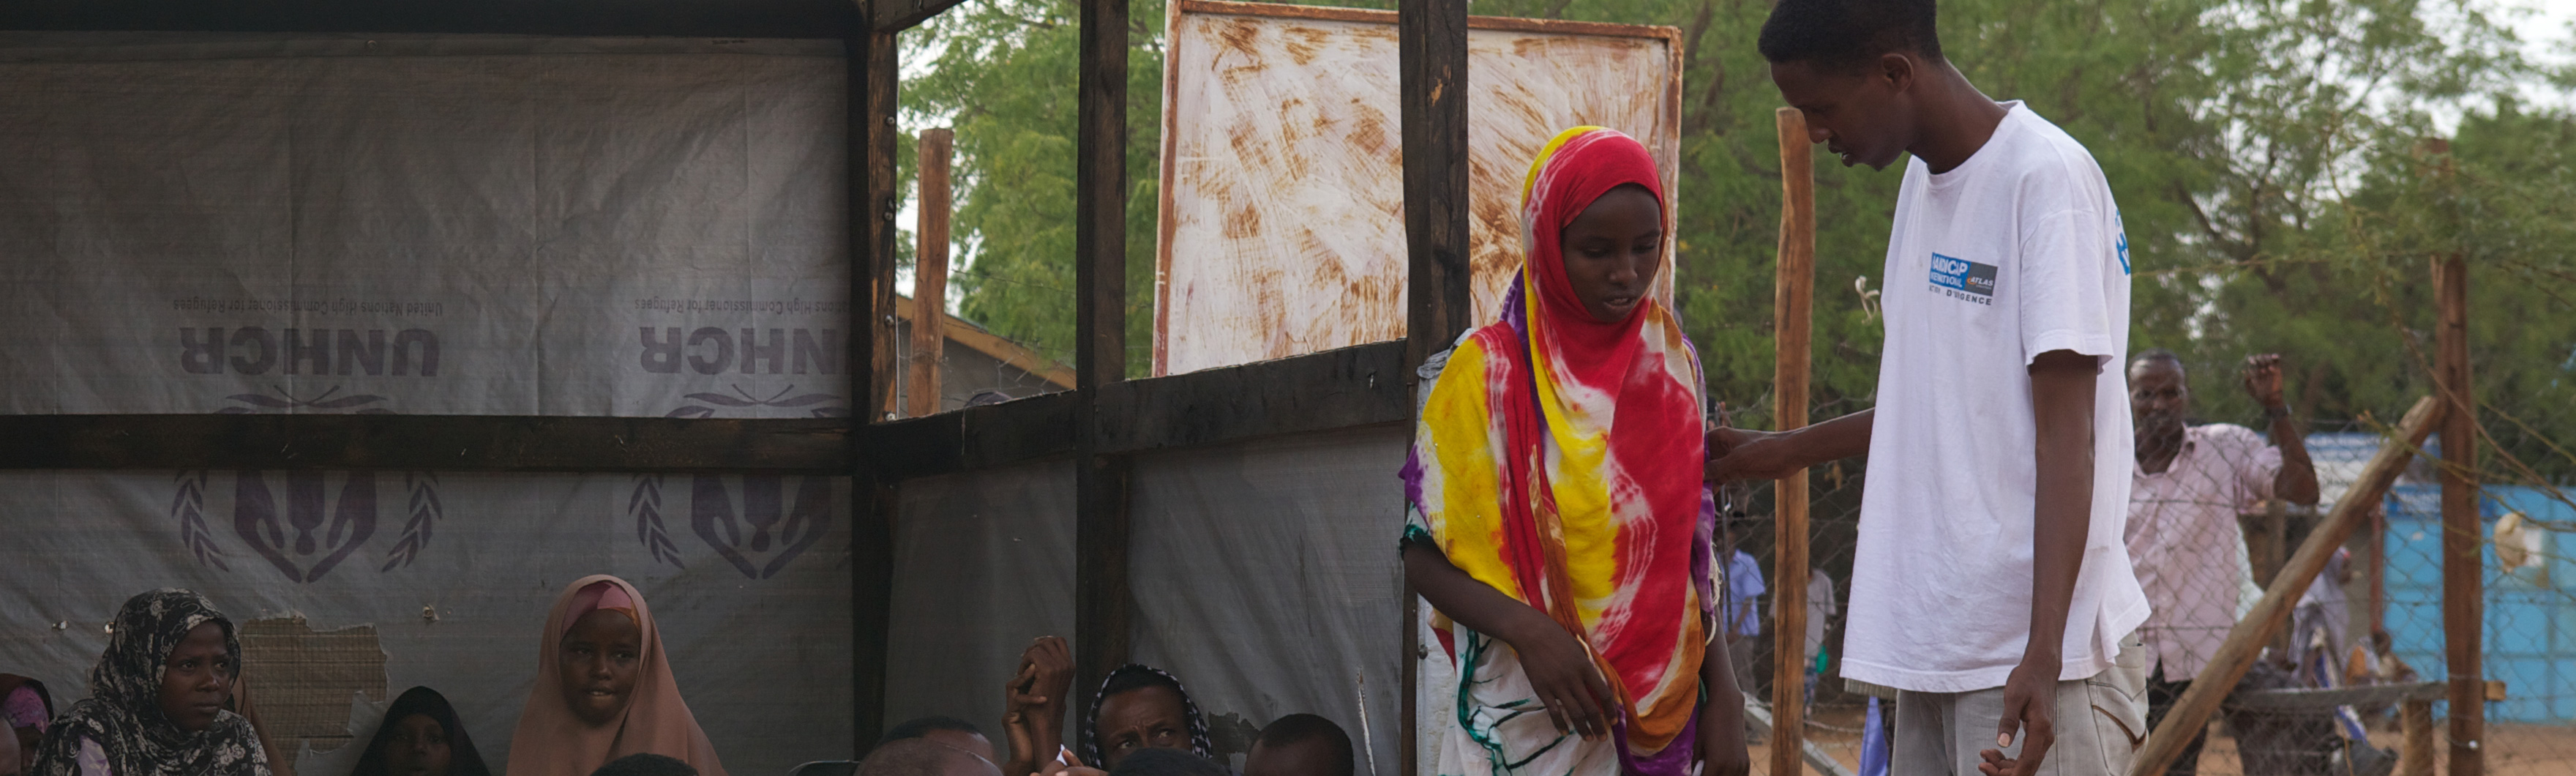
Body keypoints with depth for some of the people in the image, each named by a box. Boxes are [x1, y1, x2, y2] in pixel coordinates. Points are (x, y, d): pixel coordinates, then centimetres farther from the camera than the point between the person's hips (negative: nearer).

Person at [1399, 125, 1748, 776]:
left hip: (1661, 708, 4)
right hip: (1529, 717, -3)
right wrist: (1527, 630, -22)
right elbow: (1424, 557, -6)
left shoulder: (1672, 363, 6)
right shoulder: (1487, 374, -7)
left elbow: (1694, 546, 11)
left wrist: (1723, 695, 3)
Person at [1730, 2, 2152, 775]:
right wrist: (1789, 450, 34)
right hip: (1938, 641, 8)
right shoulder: (1924, 177, 15)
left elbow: (2065, 434, -17)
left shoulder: (2046, 180, -12)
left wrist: (2043, 655, -23)